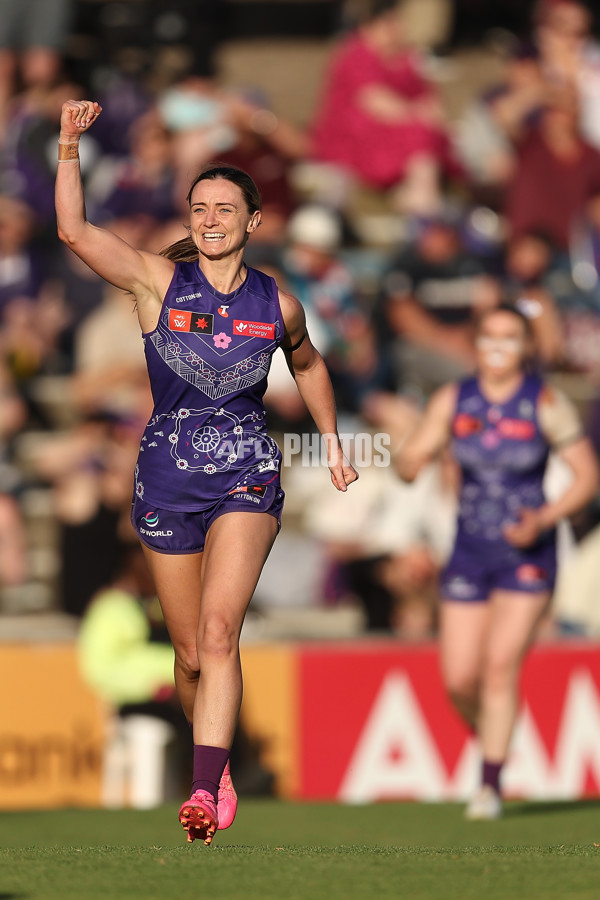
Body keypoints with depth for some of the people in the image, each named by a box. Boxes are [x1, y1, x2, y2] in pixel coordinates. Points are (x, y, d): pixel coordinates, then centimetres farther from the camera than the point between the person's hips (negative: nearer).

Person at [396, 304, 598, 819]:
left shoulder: (547, 405, -6)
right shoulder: (453, 401, 2)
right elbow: (410, 461, 2)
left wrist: (543, 519, -17)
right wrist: (413, 465, -23)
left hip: (527, 553, -3)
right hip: (470, 551, 3)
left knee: (501, 666, -15)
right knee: (459, 679, 0)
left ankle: (491, 786, -10)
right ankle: (490, 743, 31)